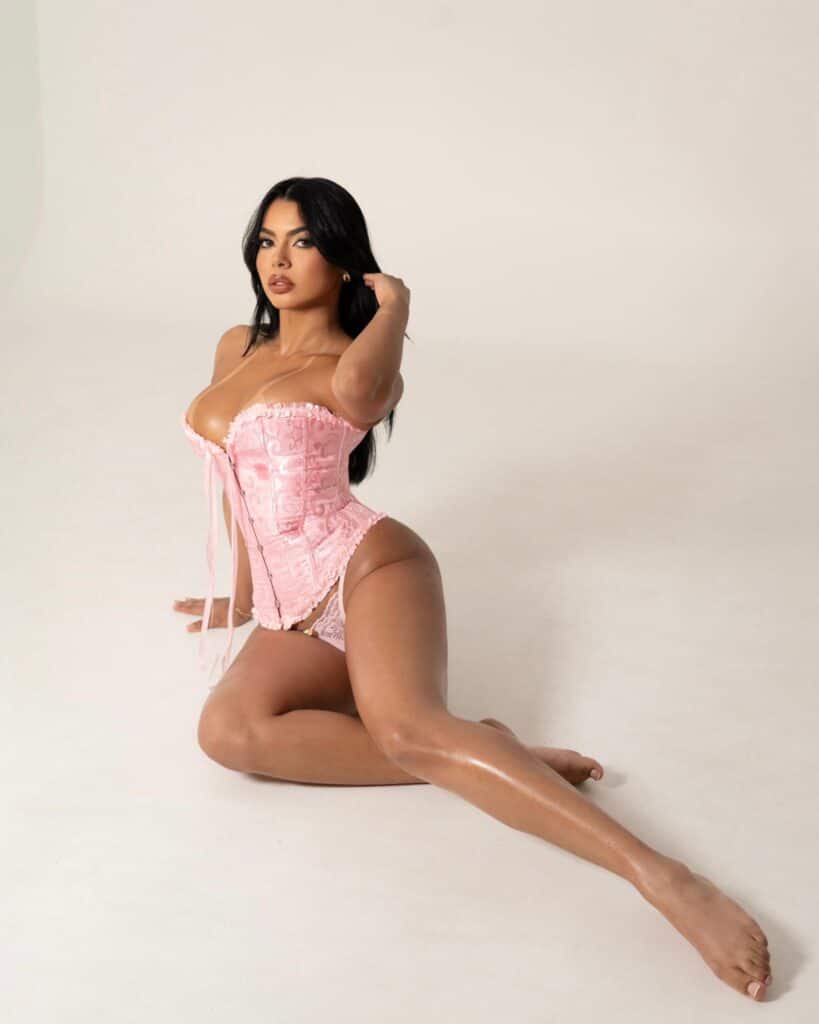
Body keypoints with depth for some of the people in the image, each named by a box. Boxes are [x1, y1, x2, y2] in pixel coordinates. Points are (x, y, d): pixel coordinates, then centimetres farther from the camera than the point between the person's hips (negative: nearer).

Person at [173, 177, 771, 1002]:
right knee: (226, 731, -29)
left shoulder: (357, 371, -1)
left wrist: (392, 303, -9)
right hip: (297, 614, 6)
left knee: (408, 727, -37)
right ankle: (480, 761, -28)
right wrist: (242, 595, 37)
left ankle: (666, 880, -44)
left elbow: (358, 388, -29)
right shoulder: (235, 349, 19)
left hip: (367, 567, -6)